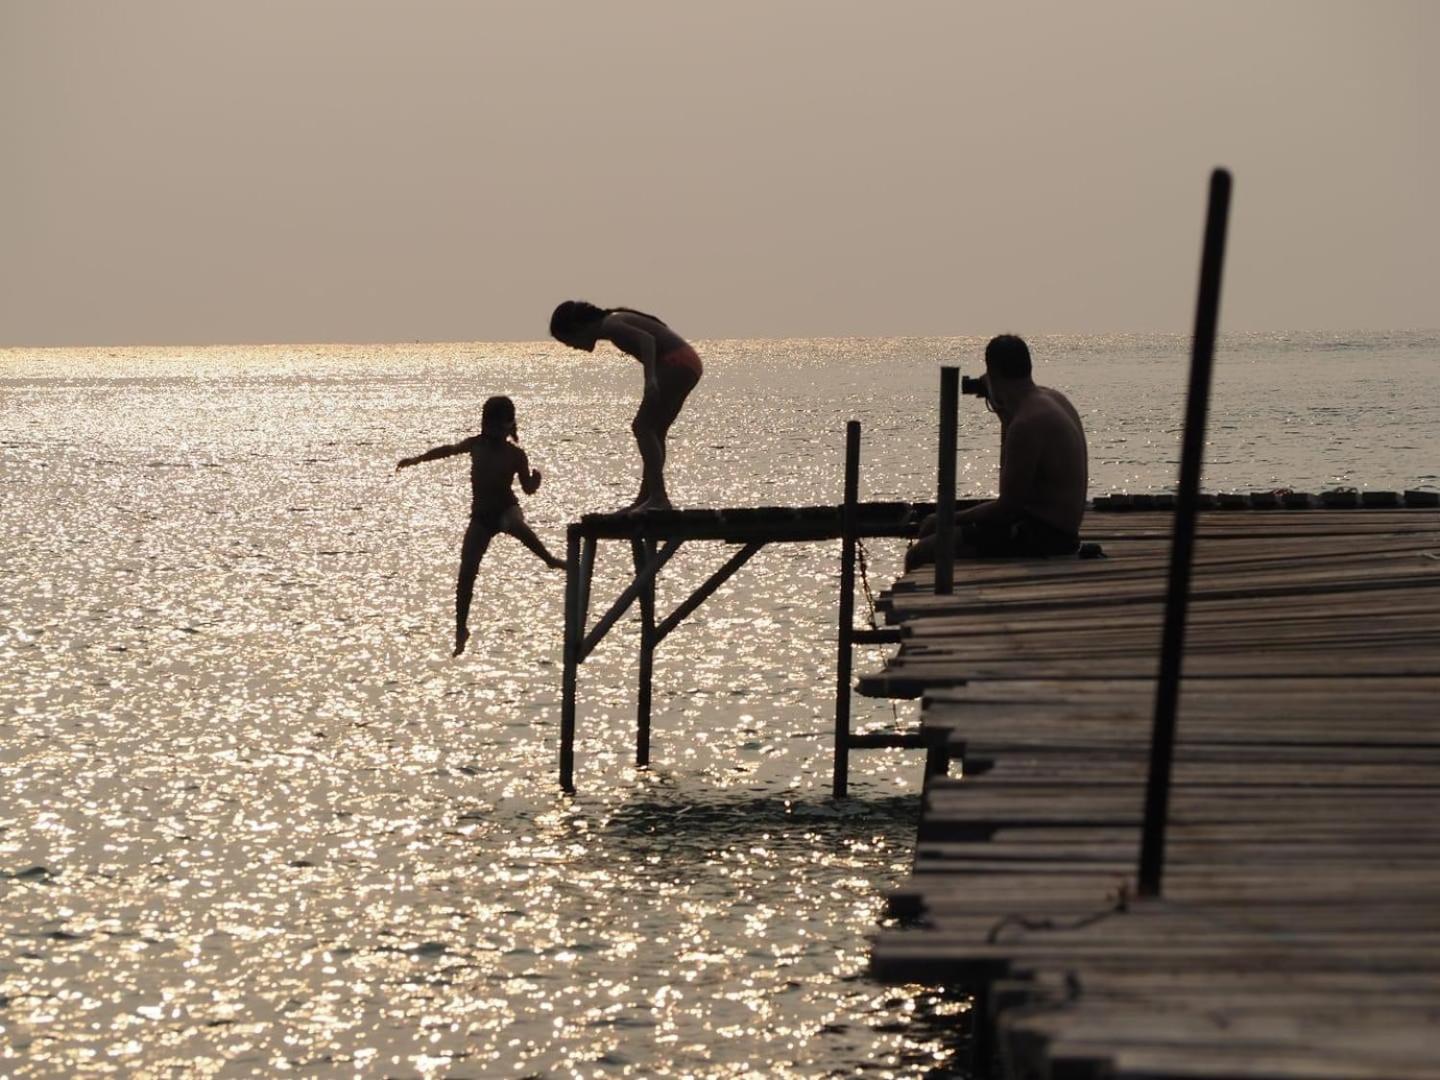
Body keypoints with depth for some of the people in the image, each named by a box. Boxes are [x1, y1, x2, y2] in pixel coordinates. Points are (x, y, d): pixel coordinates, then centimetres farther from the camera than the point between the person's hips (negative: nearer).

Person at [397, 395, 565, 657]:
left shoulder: (515, 455, -5)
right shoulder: (476, 444, 3)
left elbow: (528, 488, 1)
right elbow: (448, 450, 20)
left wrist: (535, 479, -22)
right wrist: (415, 460, 25)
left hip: (506, 508, -3)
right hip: (481, 516, 3)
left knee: (516, 525, -43)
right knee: (466, 574, -2)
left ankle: (550, 559, -28)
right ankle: (461, 630, 9)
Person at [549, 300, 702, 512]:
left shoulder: (609, 325, -11)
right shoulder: (614, 321, 18)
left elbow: (646, 339, -25)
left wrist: (650, 377, -37)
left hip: (677, 364, -10)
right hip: (687, 364, 10)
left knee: (642, 426, -12)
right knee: (653, 431, 15)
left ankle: (658, 498, -17)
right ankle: (646, 498, 19)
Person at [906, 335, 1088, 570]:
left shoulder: (1027, 423, -23)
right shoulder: (1050, 399, 10)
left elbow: (1008, 506, -20)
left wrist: (953, 519, -7)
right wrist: (1004, 416, 17)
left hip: (1042, 537, -11)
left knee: (920, 555, -12)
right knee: (932, 526, 22)